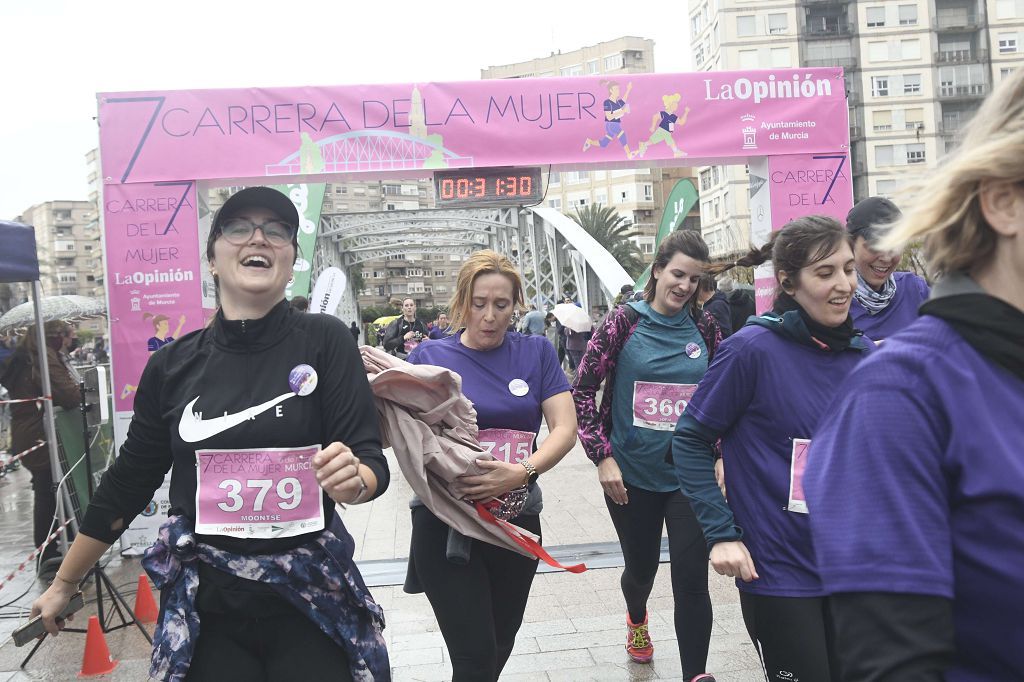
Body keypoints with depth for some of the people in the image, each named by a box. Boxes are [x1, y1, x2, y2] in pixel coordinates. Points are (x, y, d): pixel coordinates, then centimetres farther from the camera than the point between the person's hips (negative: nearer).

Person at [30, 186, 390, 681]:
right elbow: (126, 485, 10)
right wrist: (64, 584, 17)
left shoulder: (325, 341, -7)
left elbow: (372, 462, -8)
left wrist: (353, 481, -31)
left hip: (311, 598, -1)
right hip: (204, 604, 2)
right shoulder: (172, 366, -1)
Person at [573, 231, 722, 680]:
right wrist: (602, 456, -11)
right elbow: (583, 389, -6)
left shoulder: (705, 327, 0)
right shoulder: (625, 321, -7)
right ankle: (637, 618, 52)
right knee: (641, 567, 17)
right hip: (631, 475, -1)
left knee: (691, 579, -7)